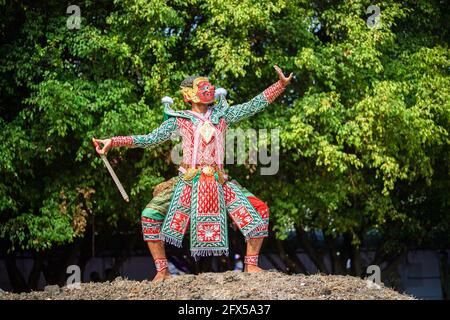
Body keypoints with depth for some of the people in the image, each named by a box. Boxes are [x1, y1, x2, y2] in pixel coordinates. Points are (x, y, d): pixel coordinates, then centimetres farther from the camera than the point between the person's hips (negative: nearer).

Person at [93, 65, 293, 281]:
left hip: (219, 181, 2)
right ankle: (162, 270, -4)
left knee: (258, 212, -11)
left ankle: (251, 264, 4)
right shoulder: (179, 120, 6)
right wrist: (113, 141, -4)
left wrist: (281, 84, -1)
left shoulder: (222, 115, 12)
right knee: (150, 215, -18)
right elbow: (149, 139, 4)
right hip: (188, 181, -2)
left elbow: (254, 105, 8)